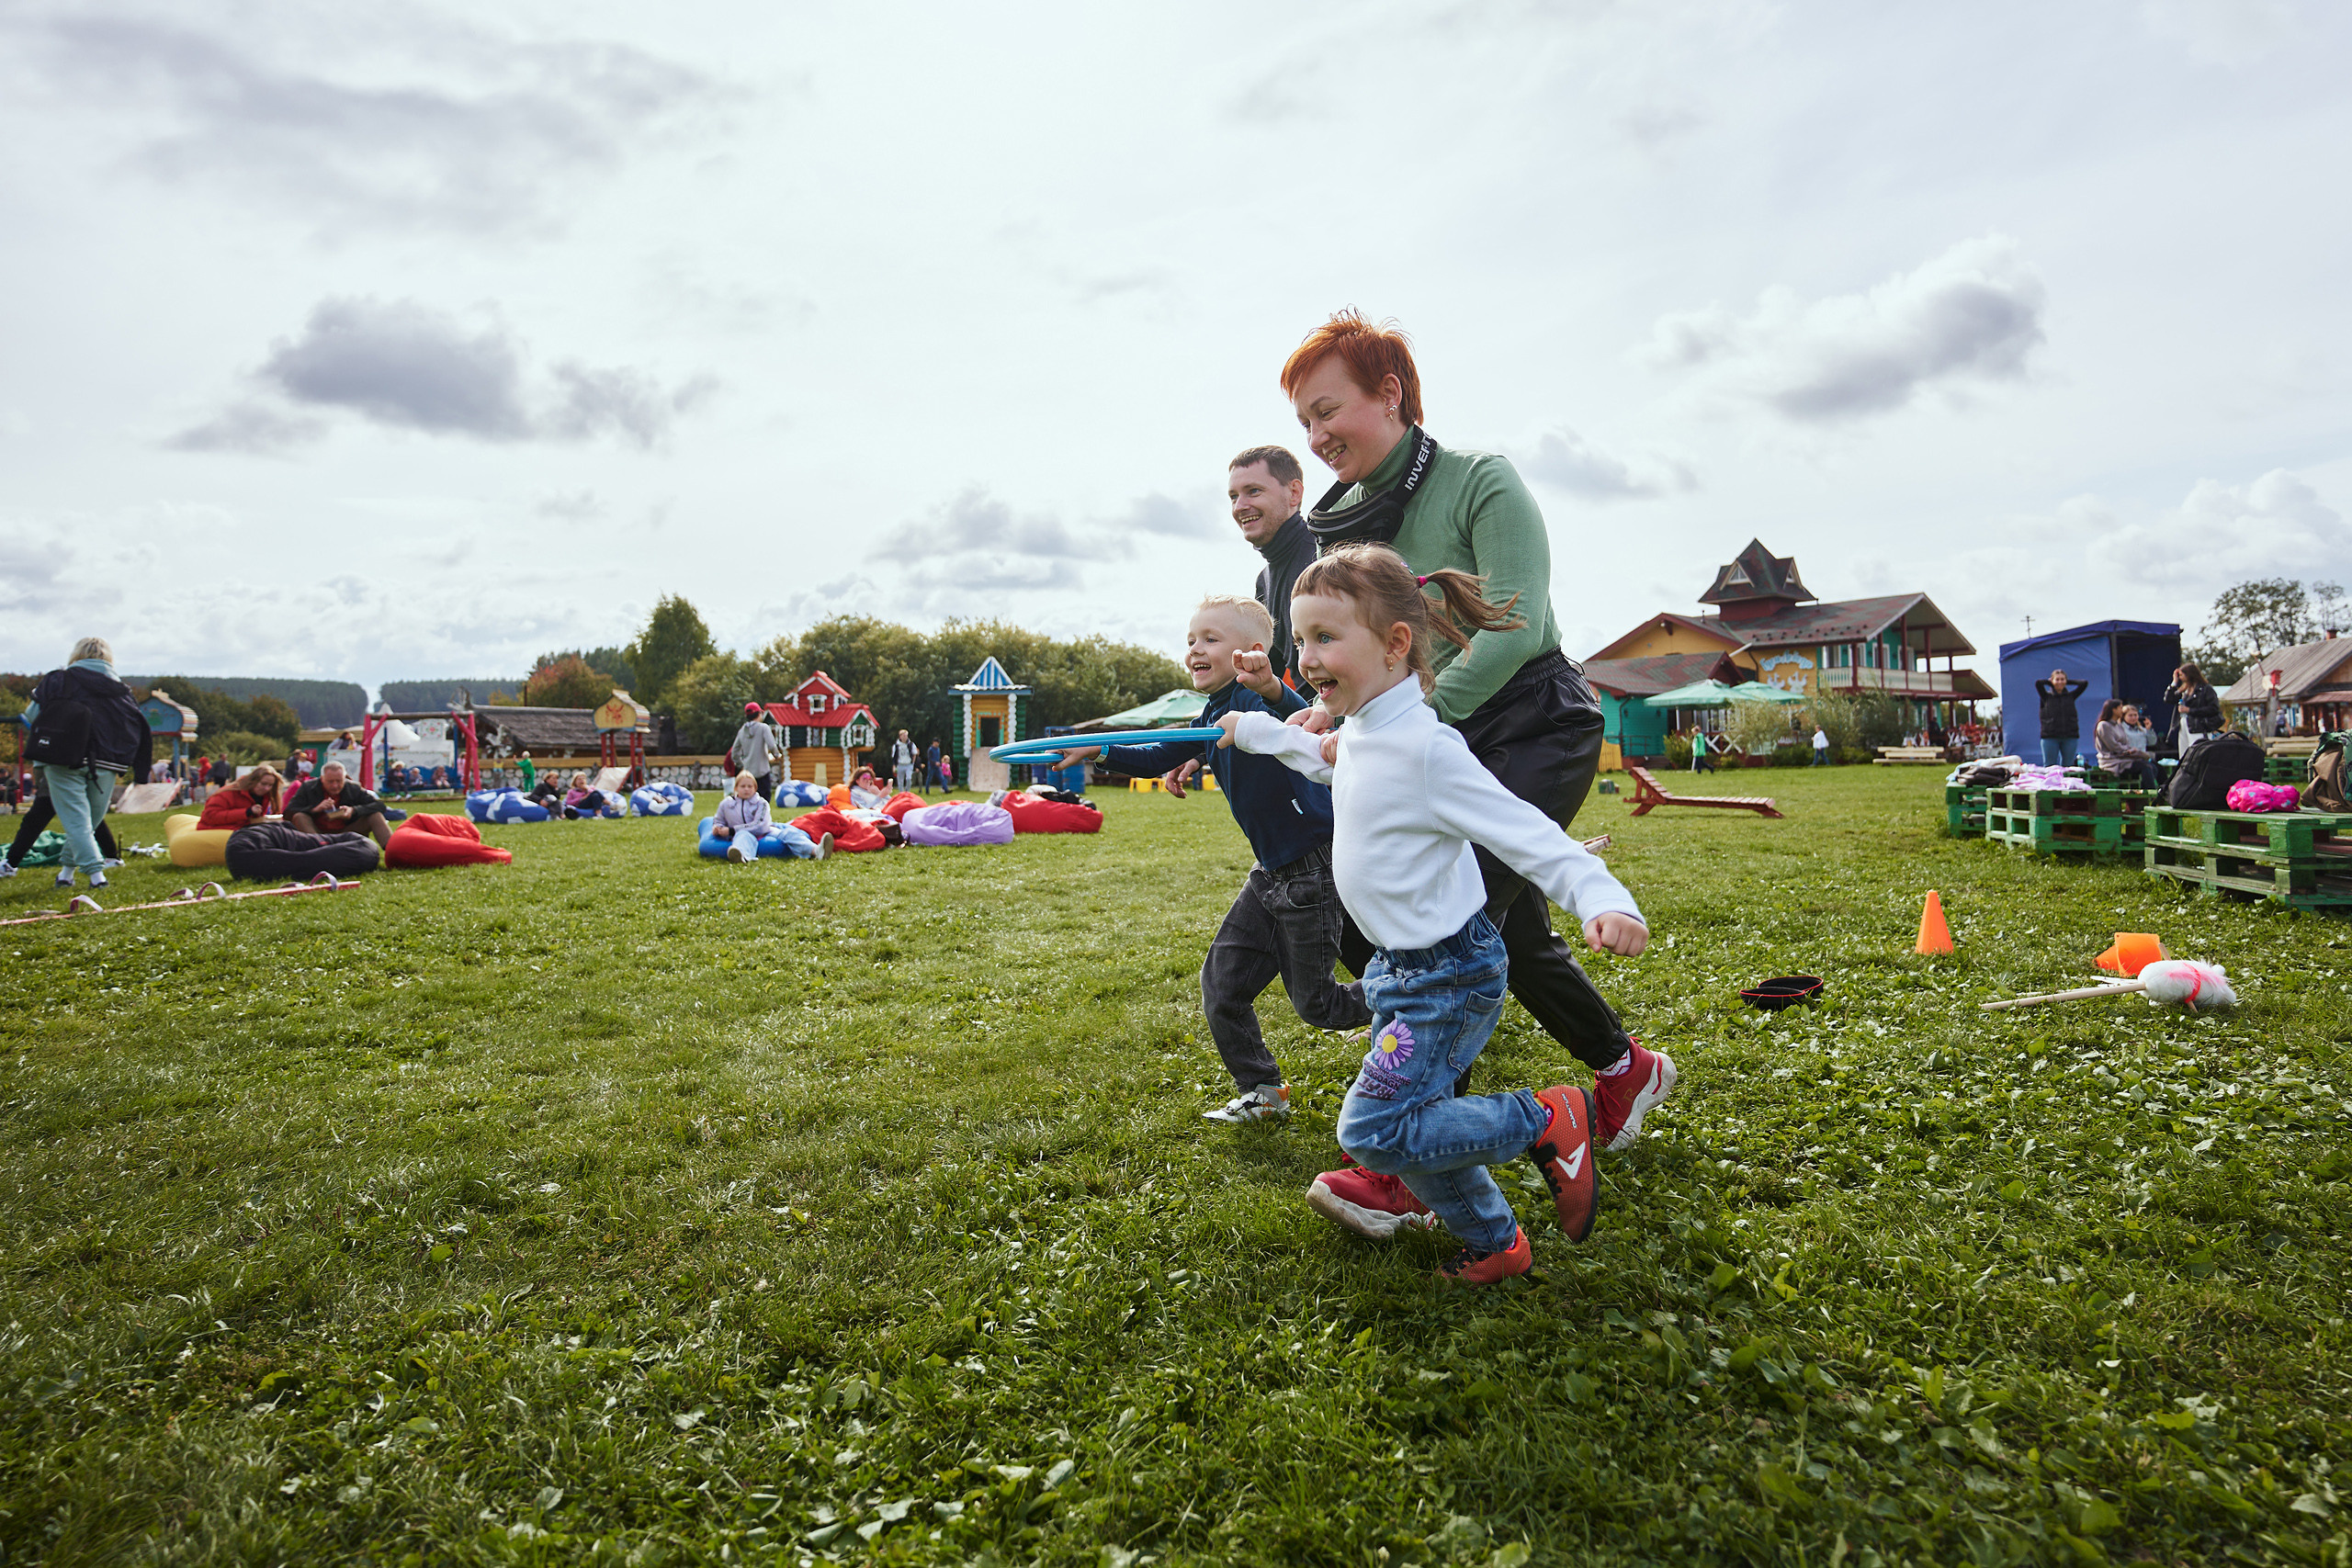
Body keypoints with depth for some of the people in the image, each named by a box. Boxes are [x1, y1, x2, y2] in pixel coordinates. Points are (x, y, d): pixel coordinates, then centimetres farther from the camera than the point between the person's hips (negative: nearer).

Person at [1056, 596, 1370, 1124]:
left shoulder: (1257, 696, -19)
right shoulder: (1212, 718, 10)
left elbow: (1301, 720, -41)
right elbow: (1157, 757, 21)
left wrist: (1270, 689, -62)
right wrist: (1098, 750, 9)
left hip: (1314, 867, -9)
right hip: (1271, 871, 9)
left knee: (1314, 1002, 2)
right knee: (1221, 981, 10)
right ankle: (1262, 1094, 23)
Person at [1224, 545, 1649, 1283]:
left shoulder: (1426, 747, -24)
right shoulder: (1360, 735, 4)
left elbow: (1525, 834, -28)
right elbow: (1320, 757, 30)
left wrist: (1604, 900, -41)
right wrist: (1252, 730, 36)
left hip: (1448, 974, -9)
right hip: (1404, 969, 9)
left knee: (1374, 1129, -9)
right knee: (1412, 1116, 17)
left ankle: (1546, 1119, 3)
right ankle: (1494, 1244, 36)